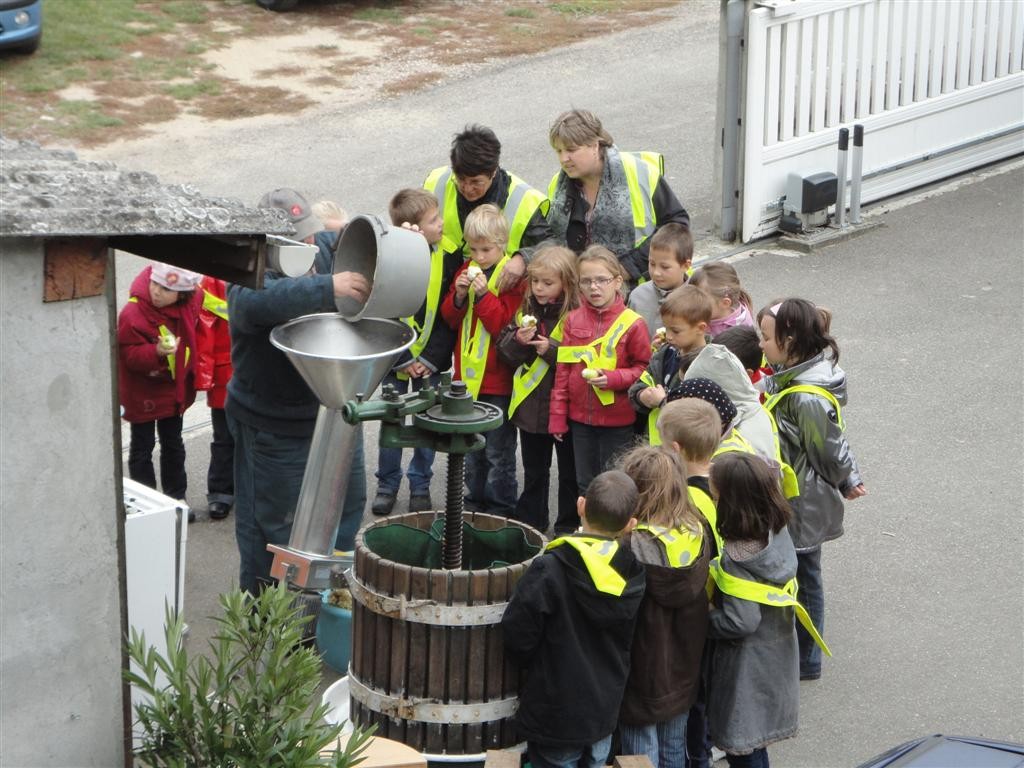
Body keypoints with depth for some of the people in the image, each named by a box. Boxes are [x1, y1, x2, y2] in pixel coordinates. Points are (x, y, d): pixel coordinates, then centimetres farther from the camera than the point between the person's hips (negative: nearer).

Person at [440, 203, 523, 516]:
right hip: (467, 374, 6)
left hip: (498, 380, -6)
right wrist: (459, 296, -9)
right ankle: (476, 499, 29)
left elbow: (505, 323, -16)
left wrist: (484, 295, -24)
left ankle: (501, 507, 13)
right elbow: (449, 319, 10)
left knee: (498, 451, 3)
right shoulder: (467, 270, 8)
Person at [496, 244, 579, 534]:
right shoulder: (525, 311, 3)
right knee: (534, 472, 20)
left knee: (570, 474, 10)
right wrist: (518, 341, -14)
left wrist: (552, 350, -25)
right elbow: (505, 354, 6)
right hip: (531, 404, 6)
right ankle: (529, 523, 32)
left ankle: (569, 526, 21)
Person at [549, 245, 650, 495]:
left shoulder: (632, 323, -10)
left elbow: (644, 368, -3)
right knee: (585, 484, 15)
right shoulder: (573, 320, 2)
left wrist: (613, 378, -20)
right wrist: (557, 416, 5)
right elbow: (563, 370, 6)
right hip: (580, 417, 4)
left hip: (617, 421, -4)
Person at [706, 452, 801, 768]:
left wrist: (702, 617, -12)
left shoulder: (736, 558, -29)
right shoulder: (778, 532, -7)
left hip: (747, 666, -8)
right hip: (777, 655, 8)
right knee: (752, 739, 25)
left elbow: (739, 623, -29)